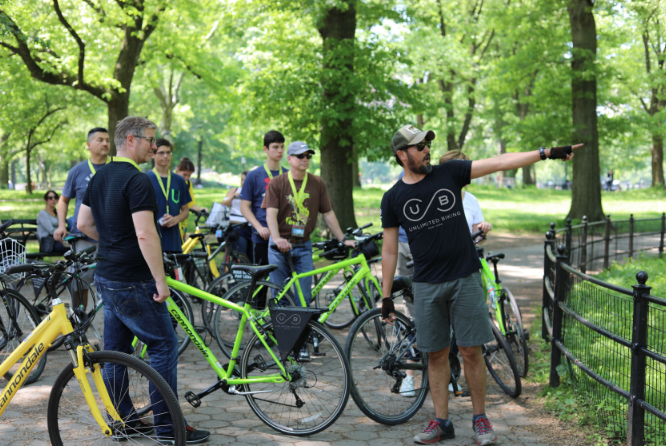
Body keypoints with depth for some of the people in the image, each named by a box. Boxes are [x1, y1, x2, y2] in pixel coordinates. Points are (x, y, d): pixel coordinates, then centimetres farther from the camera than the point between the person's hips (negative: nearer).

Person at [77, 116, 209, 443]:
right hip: (132, 282, -9)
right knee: (164, 346, -2)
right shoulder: (137, 181, -18)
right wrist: (160, 280, -20)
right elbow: (145, 235, -25)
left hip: (106, 277, 9)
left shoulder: (99, 177, 10)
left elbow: (84, 224, 17)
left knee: (116, 350, 13)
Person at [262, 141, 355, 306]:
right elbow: (271, 214, -12)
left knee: (304, 296, 0)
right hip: (280, 246, -2)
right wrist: (277, 239, -28)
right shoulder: (277, 183, -2)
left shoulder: (318, 183, 5)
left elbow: (328, 214, 9)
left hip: (304, 246, 2)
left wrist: (343, 239, 4)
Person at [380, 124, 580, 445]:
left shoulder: (449, 174, 1)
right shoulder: (393, 199, 2)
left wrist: (546, 153, -8)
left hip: (465, 279, 0)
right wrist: (386, 297, 5)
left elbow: (499, 163, -2)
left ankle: (480, 419, 15)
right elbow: (389, 251, 7)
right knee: (437, 354, 6)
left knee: (471, 350, 1)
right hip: (427, 285, 0)